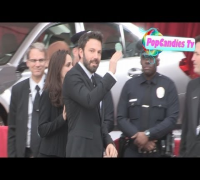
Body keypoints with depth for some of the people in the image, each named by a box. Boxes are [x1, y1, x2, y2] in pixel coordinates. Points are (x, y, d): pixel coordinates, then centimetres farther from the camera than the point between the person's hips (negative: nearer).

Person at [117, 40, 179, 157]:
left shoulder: (168, 85, 1)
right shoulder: (130, 85, 6)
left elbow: (172, 118, -7)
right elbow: (121, 117, 2)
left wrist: (148, 134, -16)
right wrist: (137, 137, -13)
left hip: (159, 150, -1)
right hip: (133, 150, 1)